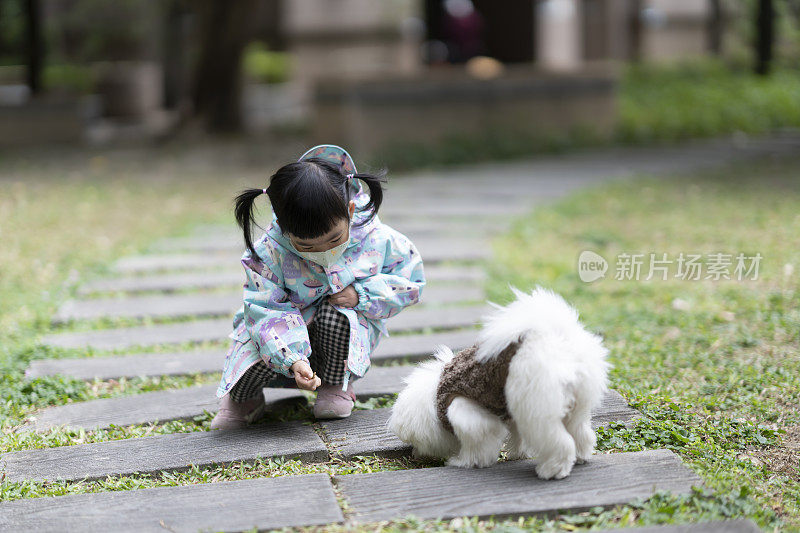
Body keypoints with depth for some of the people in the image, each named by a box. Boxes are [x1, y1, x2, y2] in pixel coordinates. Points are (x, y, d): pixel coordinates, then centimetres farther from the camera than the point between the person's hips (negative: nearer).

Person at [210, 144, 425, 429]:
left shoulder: (376, 240, -20)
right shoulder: (269, 253, -24)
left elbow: (410, 279, -7)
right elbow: (265, 310, -26)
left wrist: (361, 295, -23)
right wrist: (294, 361, -41)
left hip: (347, 333, 1)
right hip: (289, 334, -1)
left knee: (335, 314, -34)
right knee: (258, 344, -33)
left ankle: (337, 385, -4)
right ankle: (242, 398, 4)